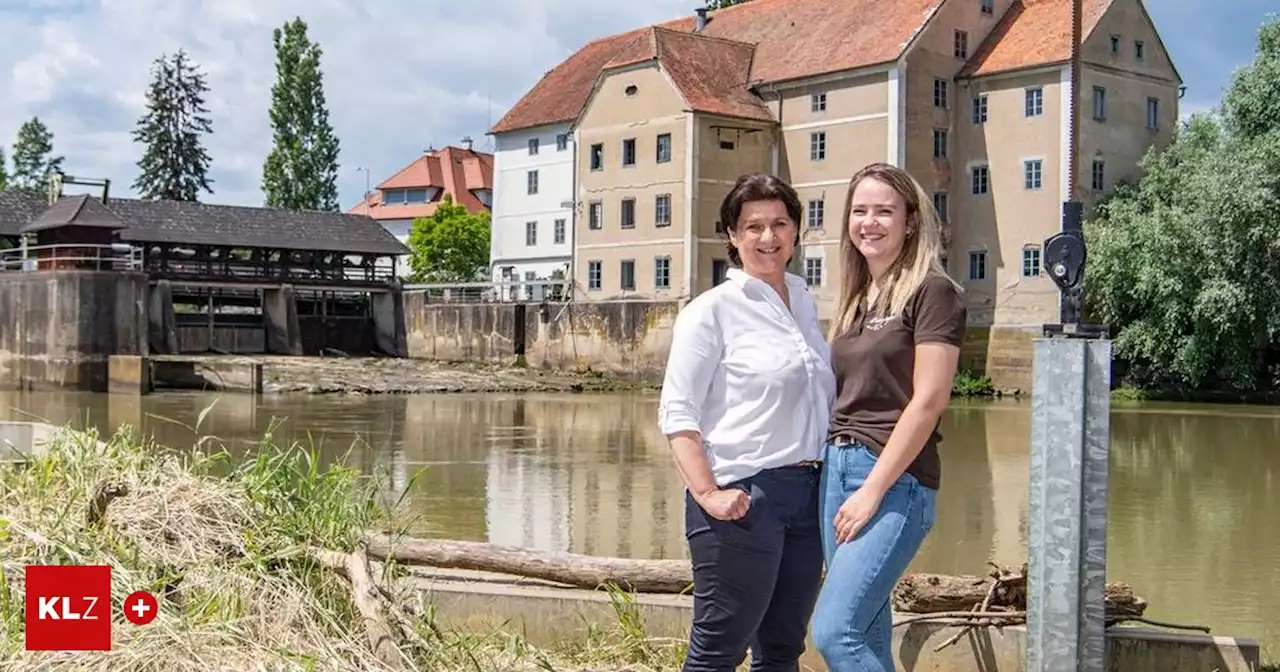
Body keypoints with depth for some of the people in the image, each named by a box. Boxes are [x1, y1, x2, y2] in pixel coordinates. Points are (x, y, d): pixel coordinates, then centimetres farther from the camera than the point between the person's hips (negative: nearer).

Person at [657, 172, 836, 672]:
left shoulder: (804, 301, 14)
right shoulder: (712, 310, -5)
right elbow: (676, 411, -10)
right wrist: (707, 493, -21)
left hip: (806, 493, 7)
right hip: (743, 497, -7)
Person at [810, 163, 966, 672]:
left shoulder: (932, 292, -6)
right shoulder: (855, 299, 16)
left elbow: (928, 401, -13)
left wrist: (874, 489, -15)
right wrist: (833, 470, 6)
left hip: (895, 480, -8)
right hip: (836, 467, 8)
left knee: (834, 631, -14)